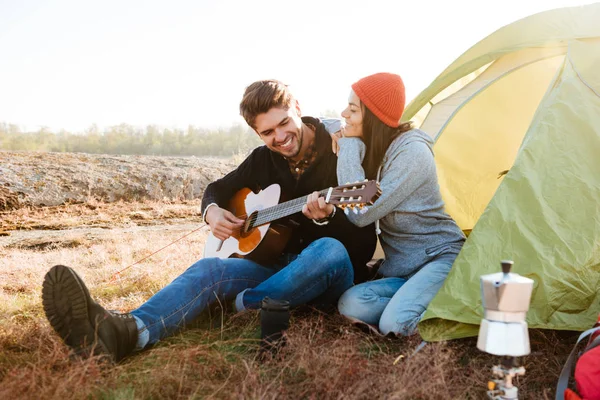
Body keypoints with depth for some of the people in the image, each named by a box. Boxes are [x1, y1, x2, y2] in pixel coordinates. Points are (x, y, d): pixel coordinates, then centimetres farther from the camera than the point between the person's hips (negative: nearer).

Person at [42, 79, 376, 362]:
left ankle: (244, 305, -26)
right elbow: (219, 188, 19)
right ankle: (128, 331, -50)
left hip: (330, 274, -3)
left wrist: (327, 217, -35)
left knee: (330, 250, -39)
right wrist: (212, 210, -5)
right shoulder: (264, 159, 5)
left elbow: (365, 245, -14)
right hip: (277, 264, 4)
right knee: (209, 269, -23)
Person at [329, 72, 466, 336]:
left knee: (394, 324, -27)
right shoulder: (372, 147, 5)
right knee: (351, 305, -19)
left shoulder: (412, 151, -19)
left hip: (439, 257, -6)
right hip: (403, 268, 7)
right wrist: (345, 154, -4)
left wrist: (350, 150, -17)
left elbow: (361, 215, -23)